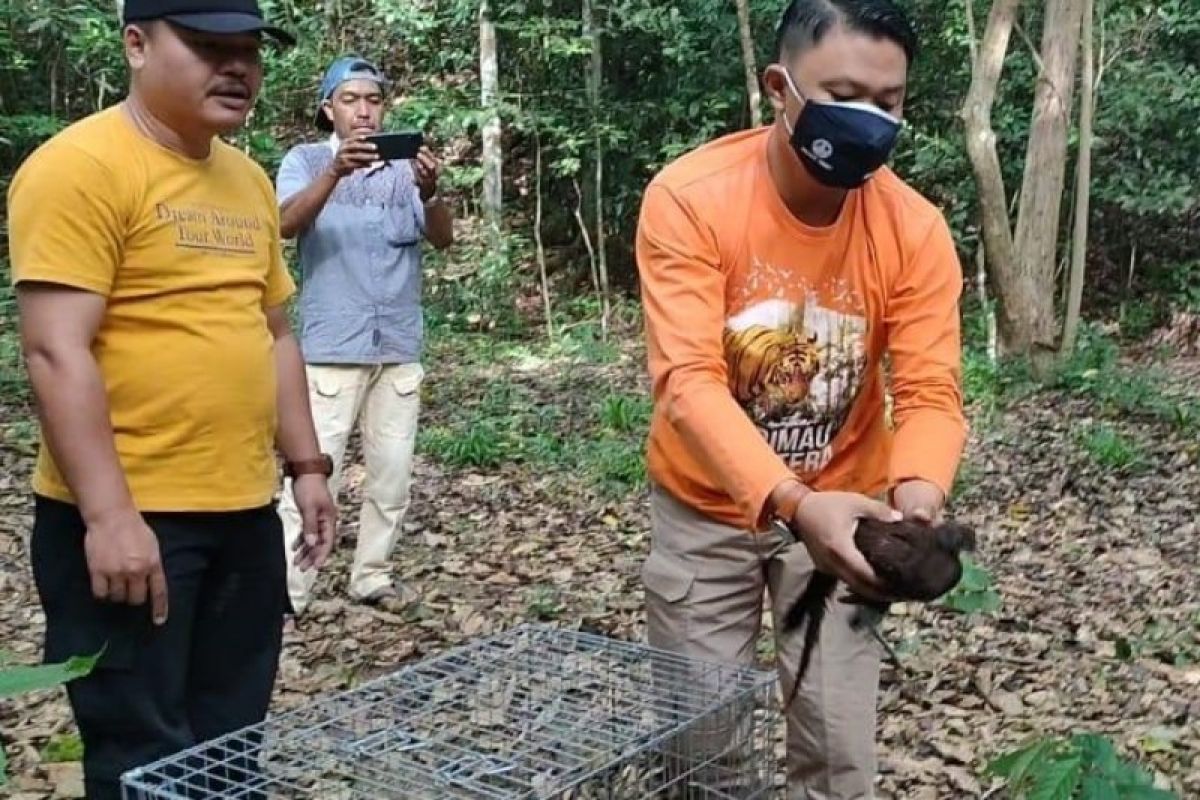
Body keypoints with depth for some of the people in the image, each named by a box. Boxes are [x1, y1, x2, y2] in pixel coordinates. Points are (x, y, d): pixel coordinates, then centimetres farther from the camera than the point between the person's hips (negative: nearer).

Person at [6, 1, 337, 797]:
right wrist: (109, 515, -21)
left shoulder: (248, 180, 13)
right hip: (127, 521, -7)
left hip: (244, 513, 7)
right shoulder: (82, 167, -12)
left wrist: (306, 466, 16)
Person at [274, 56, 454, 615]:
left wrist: (430, 193, -27)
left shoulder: (406, 166, 7)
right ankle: (287, 588, -2)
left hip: (400, 348, 4)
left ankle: (371, 576, 21)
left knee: (392, 473, 9)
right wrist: (336, 171, -34)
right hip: (331, 349, -3)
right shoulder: (307, 160, 1)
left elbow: (442, 239, -5)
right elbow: (287, 224, -17)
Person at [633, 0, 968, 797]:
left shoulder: (915, 229, -14)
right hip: (707, 509, -1)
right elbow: (688, 378, -30)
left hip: (840, 508, 2)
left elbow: (930, 392, -15)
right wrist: (791, 504, -44)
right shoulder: (690, 198, -21)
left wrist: (918, 493, -38)